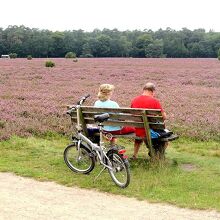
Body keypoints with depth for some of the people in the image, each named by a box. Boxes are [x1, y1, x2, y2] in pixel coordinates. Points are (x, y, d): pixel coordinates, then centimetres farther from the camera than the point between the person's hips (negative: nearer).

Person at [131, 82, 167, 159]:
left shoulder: (134, 100, -2)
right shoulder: (154, 101, -15)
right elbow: (164, 117, -12)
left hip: (136, 132, 4)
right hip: (150, 133, -4)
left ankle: (135, 155, 42)